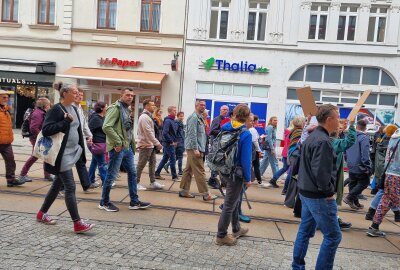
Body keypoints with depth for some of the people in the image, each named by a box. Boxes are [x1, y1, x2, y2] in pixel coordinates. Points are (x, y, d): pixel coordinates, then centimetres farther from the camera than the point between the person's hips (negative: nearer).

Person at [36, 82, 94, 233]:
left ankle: (42, 214, 34)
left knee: (58, 184, 17)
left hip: (72, 152, 9)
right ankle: (77, 224, -3)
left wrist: (81, 149, 16)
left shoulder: (74, 109, 11)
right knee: (70, 188, -8)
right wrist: (66, 121, -23)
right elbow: (45, 130, -20)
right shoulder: (56, 109, -13)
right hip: (62, 155, -9)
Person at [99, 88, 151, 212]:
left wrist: (132, 143, 12)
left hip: (128, 147, 9)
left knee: (132, 173, 12)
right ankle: (104, 203, 17)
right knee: (111, 175, 2)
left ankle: (134, 202, 20)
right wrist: (118, 142, -21)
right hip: (118, 148, -9)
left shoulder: (127, 109, 17)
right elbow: (106, 127, -22)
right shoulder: (115, 108, -11)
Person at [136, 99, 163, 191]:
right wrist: (157, 143, -20)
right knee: (141, 165, 0)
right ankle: (136, 183, 10)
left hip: (151, 145, 10)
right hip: (145, 145, -10)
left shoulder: (148, 116, 14)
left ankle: (153, 182, 21)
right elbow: (148, 133, -22)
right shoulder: (144, 117, -17)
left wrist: (155, 143, 10)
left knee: (152, 163, 13)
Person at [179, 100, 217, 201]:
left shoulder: (199, 117, 19)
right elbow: (192, 134, -18)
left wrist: (200, 149, 17)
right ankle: (206, 194, -3)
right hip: (194, 148, -10)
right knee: (200, 171, -7)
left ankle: (184, 191, 18)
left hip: (195, 148, 10)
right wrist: (195, 149, -21)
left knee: (189, 170, 12)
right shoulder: (194, 117, -11)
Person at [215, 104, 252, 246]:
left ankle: (236, 229, 41)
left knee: (235, 200, 24)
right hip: (236, 174, -7)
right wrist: (248, 179, -9)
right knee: (229, 205, 6)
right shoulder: (246, 134, -19)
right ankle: (221, 236, 20)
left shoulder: (224, 128, -1)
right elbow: (246, 159, -19)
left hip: (223, 171, 7)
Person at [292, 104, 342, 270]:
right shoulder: (323, 141, -20)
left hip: (306, 192, 10)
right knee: (333, 236, 1)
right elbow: (320, 172, -26)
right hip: (319, 196, -10)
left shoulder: (312, 137, 11)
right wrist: (328, 192, -13)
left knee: (305, 231, 16)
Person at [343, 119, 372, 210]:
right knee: (364, 183, 7)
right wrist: (368, 167, -16)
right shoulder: (364, 138, -18)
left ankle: (355, 203, 21)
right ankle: (349, 198, -3)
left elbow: (345, 151, 13)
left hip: (351, 166, 7)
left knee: (353, 184, 14)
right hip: (360, 167, -7)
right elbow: (365, 154, -22)